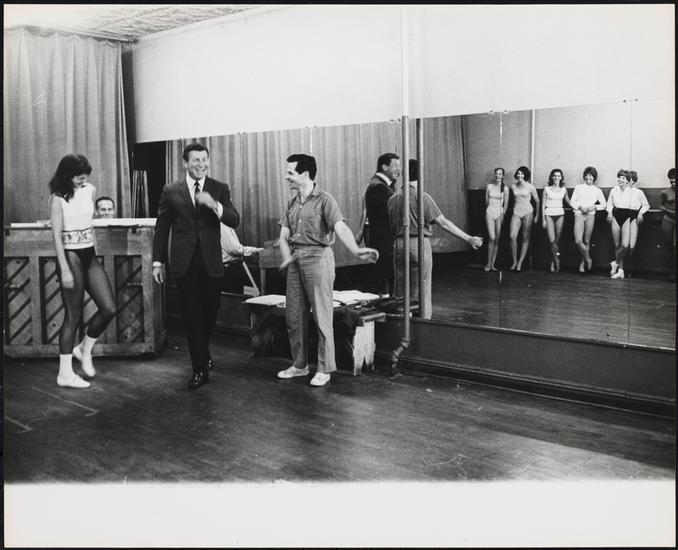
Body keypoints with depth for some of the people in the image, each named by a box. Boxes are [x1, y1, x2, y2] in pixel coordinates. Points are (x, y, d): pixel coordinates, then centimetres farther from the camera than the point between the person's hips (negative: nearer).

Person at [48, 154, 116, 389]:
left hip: (90, 255, 7)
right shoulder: (58, 199, -10)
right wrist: (65, 270, -18)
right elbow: (57, 236, -13)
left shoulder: (90, 190, 8)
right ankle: (65, 374, 7)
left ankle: (85, 349, 23)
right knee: (73, 315, -3)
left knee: (109, 308, -1)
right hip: (70, 256, -6)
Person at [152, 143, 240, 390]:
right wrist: (158, 261, 4)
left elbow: (235, 221, -7)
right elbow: (161, 228, 7)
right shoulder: (171, 191, 4)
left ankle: (202, 355, 37)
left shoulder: (220, 189, 3)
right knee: (191, 315, 0)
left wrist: (214, 205, -23)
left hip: (211, 262, 1)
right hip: (184, 263, -1)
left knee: (209, 312, 9)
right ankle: (200, 368, 9)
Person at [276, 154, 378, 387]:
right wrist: (287, 257, -11)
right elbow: (284, 235, 9)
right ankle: (299, 365, 24)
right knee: (293, 315, 11)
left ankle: (325, 369, 9)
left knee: (322, 316, -1)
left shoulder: (324, 199, -8)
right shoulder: (292, 203, 13)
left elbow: (341, 228, -21)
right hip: (296, 260, 7)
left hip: (318, 257, -7)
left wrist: (356, 251, -38)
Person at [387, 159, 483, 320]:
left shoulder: (393, 198, 2)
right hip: (419, 244, -4)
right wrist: (468, 239, -9)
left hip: (399, 245, 4)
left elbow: (391, 225, 5)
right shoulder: (422, 197, -11)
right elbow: (443, 223, -13)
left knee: (401, 291, 12)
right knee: (422, 290, 4)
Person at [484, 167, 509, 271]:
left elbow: (506, 203, 4)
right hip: (490, 213, -1)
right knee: (492, 238, -12)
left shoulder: (505, 188, 2)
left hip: (499, 213, 1)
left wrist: (502, 214, -2)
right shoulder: (489, 186, 3)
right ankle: (488, 263, -4)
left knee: (497, 239, 1)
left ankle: (492, 264, 7)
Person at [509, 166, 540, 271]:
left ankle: (520, 262, 5)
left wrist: (537, 215, 4)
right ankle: (514, 261, 0)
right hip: (516, 212, 3)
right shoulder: (513, 186, 6)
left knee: (526, 238, 1)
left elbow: (537, 201, 5)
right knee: (512, 236, -12)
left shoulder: (530, 187, -3)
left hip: (527, 212, -3)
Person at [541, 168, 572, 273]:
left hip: (560, 215, 2)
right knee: (552, 240, -13)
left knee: (557, 241, 1)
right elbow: (543, 205, 4)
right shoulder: (547, 189, 3)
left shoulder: (563, 190, 9)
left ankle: (553, 264, 8)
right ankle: (556, 260, -3)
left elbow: (569, 202, 17)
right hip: (549, 215, -2)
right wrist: (543, 220, -1)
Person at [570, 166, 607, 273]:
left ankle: (582, 263, 15)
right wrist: (580, 207, -9)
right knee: (578, 241, -15)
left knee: (587, 241, 3)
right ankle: (588, 259, 3)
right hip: (579, 215, -1)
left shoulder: (597, 190, 12)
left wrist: (594, 206, -6)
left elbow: (604, 204, 12)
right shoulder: (578, 187, 11)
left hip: (590, 216, 1)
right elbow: (572, 201, 7)